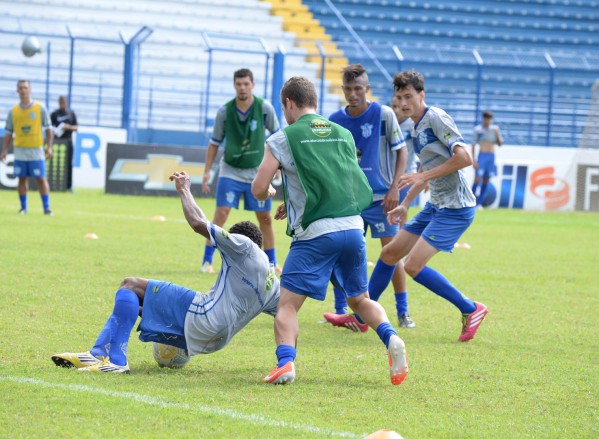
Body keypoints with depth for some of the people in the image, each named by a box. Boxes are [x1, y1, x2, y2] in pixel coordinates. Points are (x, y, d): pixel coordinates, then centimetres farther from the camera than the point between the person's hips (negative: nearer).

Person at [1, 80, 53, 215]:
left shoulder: (40, 108, 0)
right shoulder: (13, 111, 6)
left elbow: (48, 129, 1)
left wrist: (49, 147, -7)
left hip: (36, 150, -2)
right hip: (20, 151, 2)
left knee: (41, 179, -4)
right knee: (22, 179, 4)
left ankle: (46, 208, -1)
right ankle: (23, 207, 12)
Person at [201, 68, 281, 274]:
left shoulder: (264, 108, -10)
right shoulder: (225, 111, -9)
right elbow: (215, 142, 1)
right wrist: (207, 171, -2)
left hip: (257, 172, 1)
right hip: (230, 171, -1)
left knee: (265, 218, 5)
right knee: (221, 214, -11)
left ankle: (271, 263, 18)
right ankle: (207, 261, -4)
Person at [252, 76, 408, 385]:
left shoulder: (283, 139, 1)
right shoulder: (344, 135, 17)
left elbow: (259, 190, -2)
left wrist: (272, 193, 23)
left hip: (316, 234, -5)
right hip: (353, 227, 5)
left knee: (287, 305, 0)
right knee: (360, 300, 19)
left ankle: (285, 361, -23)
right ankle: (390, 338, -8)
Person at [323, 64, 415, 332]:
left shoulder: (384, 115, -7)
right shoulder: (335, 120, 2)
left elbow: (401, 151, -1)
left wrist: (395, 188, -9)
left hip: (380, 198, -3)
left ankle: (403, 312, 8)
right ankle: (341, 310, 10)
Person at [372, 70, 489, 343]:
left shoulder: (436, 118, -12)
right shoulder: (416, 129, 15)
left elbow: (464, 158, -22)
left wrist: (423, 176, -19)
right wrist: (405, 205, 20)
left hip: (455, 208, -9)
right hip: (435, 206, 9)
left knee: (413, 266, -16)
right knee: (389, 254, 12)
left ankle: (471, 310, -3)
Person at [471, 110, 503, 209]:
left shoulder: (494, 129, 10)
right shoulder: (478, 129, 1)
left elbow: (500, 143, 12)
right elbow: (473, 145, 1)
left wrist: (497, 134, -8)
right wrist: (473, 160, -6)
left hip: (491, 156, 3)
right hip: (482, 156, -3)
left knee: (486, 180, 2)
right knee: (477, 179, -14)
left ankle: (479, 203, 6)